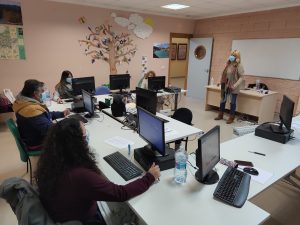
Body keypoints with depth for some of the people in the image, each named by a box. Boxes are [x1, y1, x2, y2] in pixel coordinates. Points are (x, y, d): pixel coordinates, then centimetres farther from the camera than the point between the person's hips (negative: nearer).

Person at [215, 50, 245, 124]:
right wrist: (222, 83, 9)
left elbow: (241, 78, -14)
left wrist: (235, 86, -23)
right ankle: (220, 115, 29)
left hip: (233, 88, -6)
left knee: (233, 102, 5)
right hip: (226, 86, 6)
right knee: (222, 100, 13)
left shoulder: (239, 66, -11)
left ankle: (231, 118, 18)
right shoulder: (228, 64, 6)